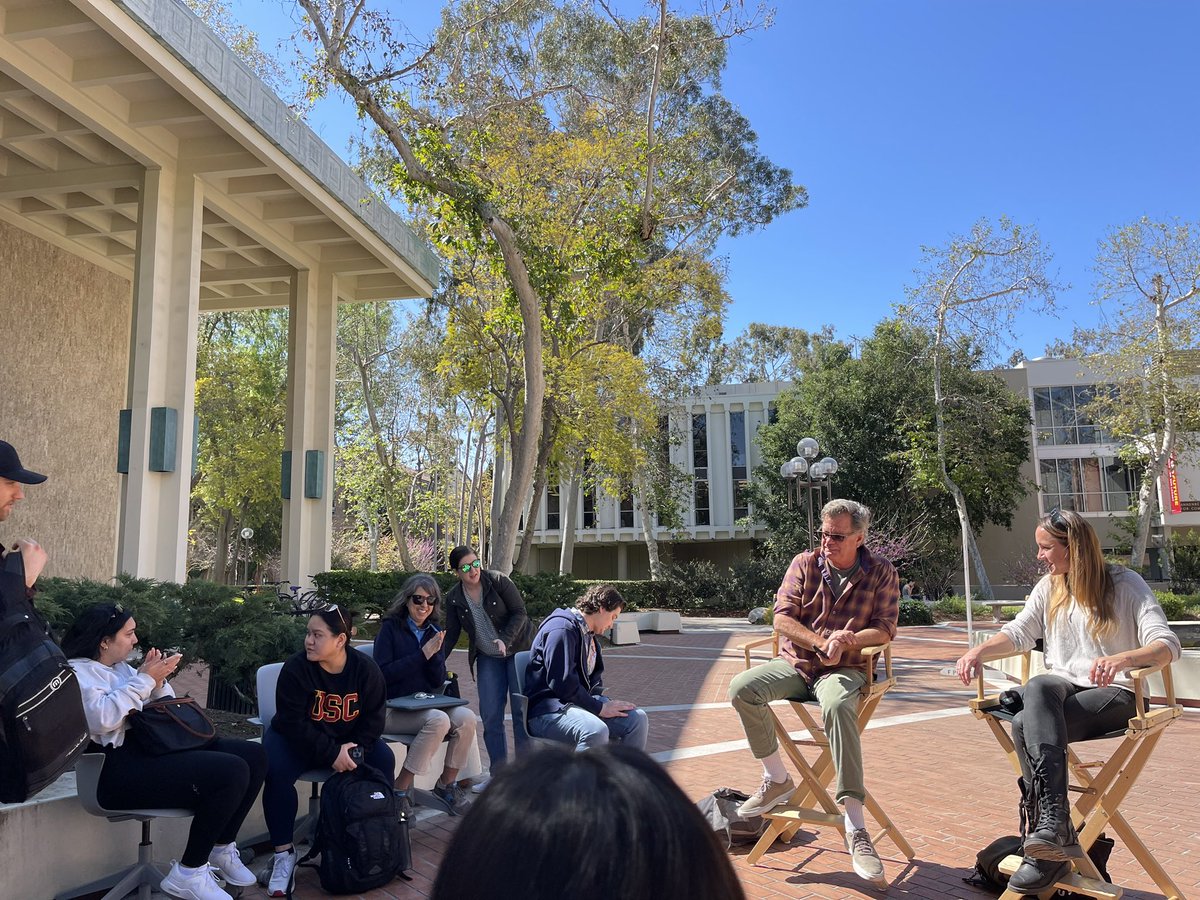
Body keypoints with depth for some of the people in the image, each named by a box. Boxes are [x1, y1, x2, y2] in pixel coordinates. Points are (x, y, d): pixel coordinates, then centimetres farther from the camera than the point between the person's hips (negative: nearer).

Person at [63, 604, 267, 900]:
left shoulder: (121, 667, 20)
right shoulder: (77, 672, -5)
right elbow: (102, 719, -23)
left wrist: (158, 681, 2)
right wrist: (144, 679, -16)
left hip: (153, 746, 9)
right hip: (120, 768, -9)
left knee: (254, 756, -3)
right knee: (232, 773, -26)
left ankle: (222, 848, 11)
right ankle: (187, 875, -10)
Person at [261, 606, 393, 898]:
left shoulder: (366, 669, -15)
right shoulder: (295, 668, -23)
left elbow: (373, 717, -8)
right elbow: (293, 723, -25)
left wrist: (355, 748, -25)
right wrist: (331, 754, -31)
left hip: (347, 740, 2)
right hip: (296, 739, -2)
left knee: (383, 761, -18)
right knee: (276, 772, -31)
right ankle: (284, 853, -17)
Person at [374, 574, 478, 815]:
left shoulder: (434, 632, 11)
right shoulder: (391, 628, -3)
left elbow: (438, 682, 7)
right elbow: (383, 674, -13)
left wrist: (435, 655, -12)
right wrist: (422, 654, -16)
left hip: (427, 704, 5)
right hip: (393, 709, -5)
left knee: (466, 718, -22)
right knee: (439, 720, -32)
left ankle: (447, 784, -3)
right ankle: (400, 790, -18)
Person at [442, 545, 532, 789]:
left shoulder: (498, 581, -13)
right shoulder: (453, 598, -2)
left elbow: (519, 612, -13)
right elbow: (451, 634, 4)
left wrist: (505, 640, -26)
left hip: (518, 650, -3)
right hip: (487, 658, 3)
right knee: (490, 715, -2)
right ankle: (498, 773, 9)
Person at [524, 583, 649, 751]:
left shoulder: (589, 635, 19)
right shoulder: (563, 628, -14)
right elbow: (562, 682, -23)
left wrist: (603, 703, 0)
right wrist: (599, 708, -17)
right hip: (547, 710, -10)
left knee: (637, 718, -6)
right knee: (596, 731, -36)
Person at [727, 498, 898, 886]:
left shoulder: (881, 573, 2)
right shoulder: (805, 564, 5)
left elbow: (884, 630, -4)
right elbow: (782, 617, -1)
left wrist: (844, 643, -22)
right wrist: (823, 642, -17)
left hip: (844, 669, -3)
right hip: (794, 664, 3)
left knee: (837, 706, -38)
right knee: (742, 686, -25)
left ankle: (855, 827, -38)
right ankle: (777, 778, -6)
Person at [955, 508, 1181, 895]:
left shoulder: (1125, 584, -2)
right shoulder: (1049, 587, 14)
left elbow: (1167, 644, -13)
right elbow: (1018, 633, 13)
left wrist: (1123, 659, -35)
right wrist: (978, 651, -7)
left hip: (1113, 693, -4)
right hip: (1063, 687, 4)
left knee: (1025, 725, -33)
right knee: (1038, 686, -37)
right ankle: (1054, 823, -46)